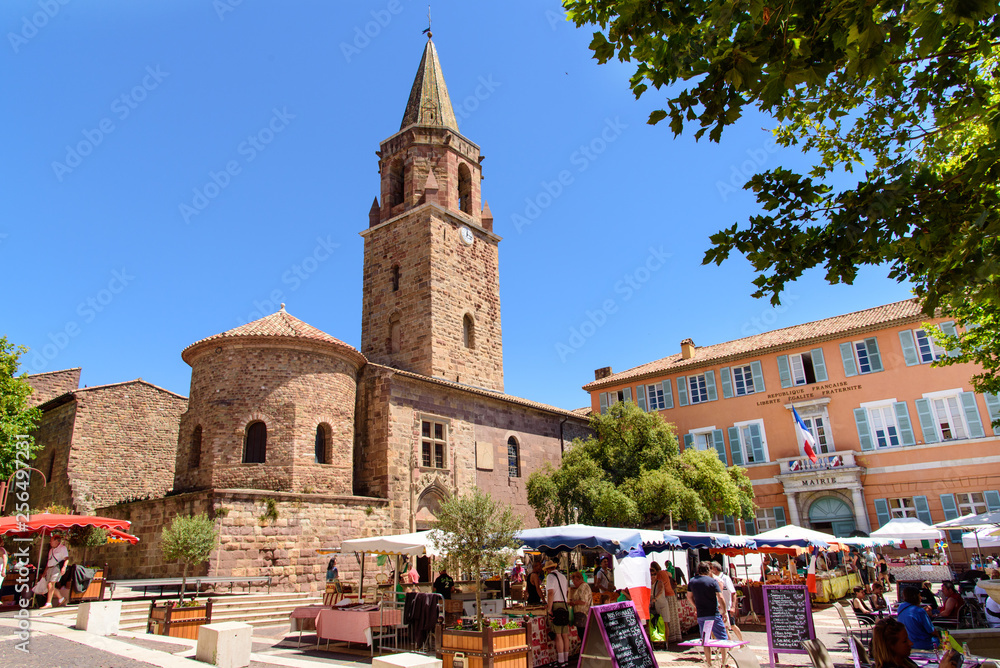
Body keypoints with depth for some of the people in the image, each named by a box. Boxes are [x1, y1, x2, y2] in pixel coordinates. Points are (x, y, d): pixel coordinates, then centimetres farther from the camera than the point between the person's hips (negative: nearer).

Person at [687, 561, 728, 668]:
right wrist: (724, 611, -5)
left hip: (701, 616, 4)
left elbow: (689, 597, 14)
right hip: (714, 615, -4)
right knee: (723, 639, 9)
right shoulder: (712, 581, -10)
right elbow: (720, 598, -16)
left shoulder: (692, 581, 4)